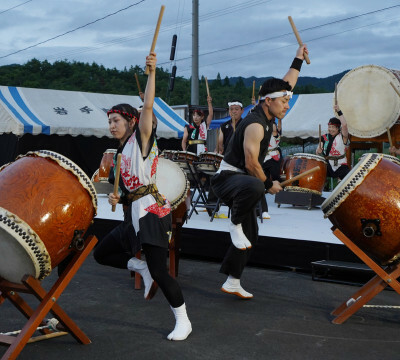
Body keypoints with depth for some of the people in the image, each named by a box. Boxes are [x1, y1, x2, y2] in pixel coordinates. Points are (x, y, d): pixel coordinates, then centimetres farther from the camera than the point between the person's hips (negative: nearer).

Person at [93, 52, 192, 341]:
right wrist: (117, 198, 4)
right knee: (102, 253, 10)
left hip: (152, 212, -9)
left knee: (158, 272, -10)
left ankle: (183, 322, 6)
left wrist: (152, 72, -23)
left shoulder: (142, 139, -3)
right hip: (134, 215, 9)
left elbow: (148, 106, -18)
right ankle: (142, 268, 16)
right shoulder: (122, 151, 18)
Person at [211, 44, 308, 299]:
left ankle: (232, 283, 16)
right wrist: (269, 184, -11)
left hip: (241, 180, 10)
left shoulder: (267, 116, 7)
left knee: (250, 235, 8)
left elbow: (287, 84, 22)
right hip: (227, 178, -10)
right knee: (254, 187, -44)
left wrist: (298, 60, 26)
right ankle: (235, 224, -17)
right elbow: (251, 163, -23)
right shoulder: (255, 125, -21)